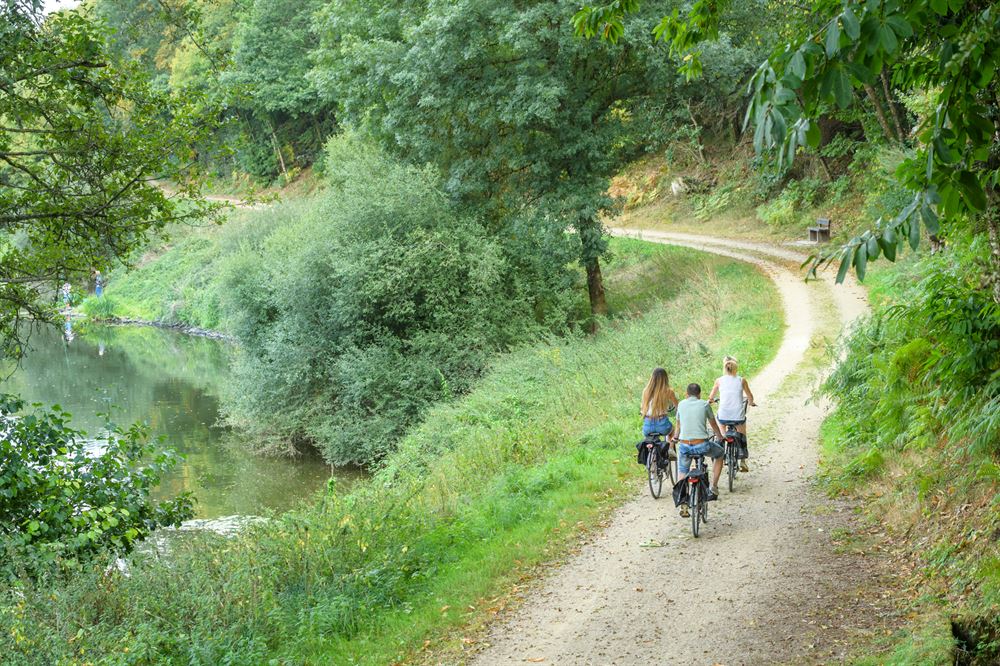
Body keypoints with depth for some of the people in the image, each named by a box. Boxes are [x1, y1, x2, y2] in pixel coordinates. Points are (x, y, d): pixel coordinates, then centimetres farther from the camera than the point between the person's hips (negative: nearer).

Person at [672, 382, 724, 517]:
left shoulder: (681, 404, 13)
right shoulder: (705, 404, 7)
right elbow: (713, 425, 22)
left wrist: (676, 437, 50)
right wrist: (720, 437, 43)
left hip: (684, 446, 2)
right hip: (702, 446, -2)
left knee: (682, 473, 23)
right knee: (720, 453, 29)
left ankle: (683, 507, 14)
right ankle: (714, 488, 26)